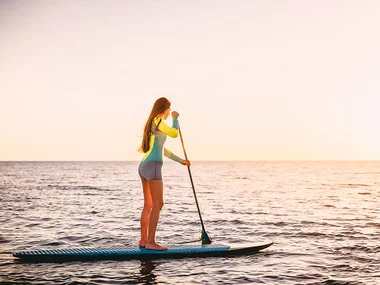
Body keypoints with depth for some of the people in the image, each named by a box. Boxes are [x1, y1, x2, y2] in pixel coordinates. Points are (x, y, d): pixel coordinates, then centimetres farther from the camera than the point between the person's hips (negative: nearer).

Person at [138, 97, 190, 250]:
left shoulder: (151, 124, 23)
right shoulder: (157, 121, -7)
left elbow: (162, 149, 28)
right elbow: (174, 133, -9)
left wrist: (180, 160, 30)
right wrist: (175, 117, 9)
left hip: (144, 166, 10)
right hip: (152, 166, -10)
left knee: (148, 205, 14)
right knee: (158, 204, -13)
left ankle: (143, 240, 18)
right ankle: (151, 242, -18)